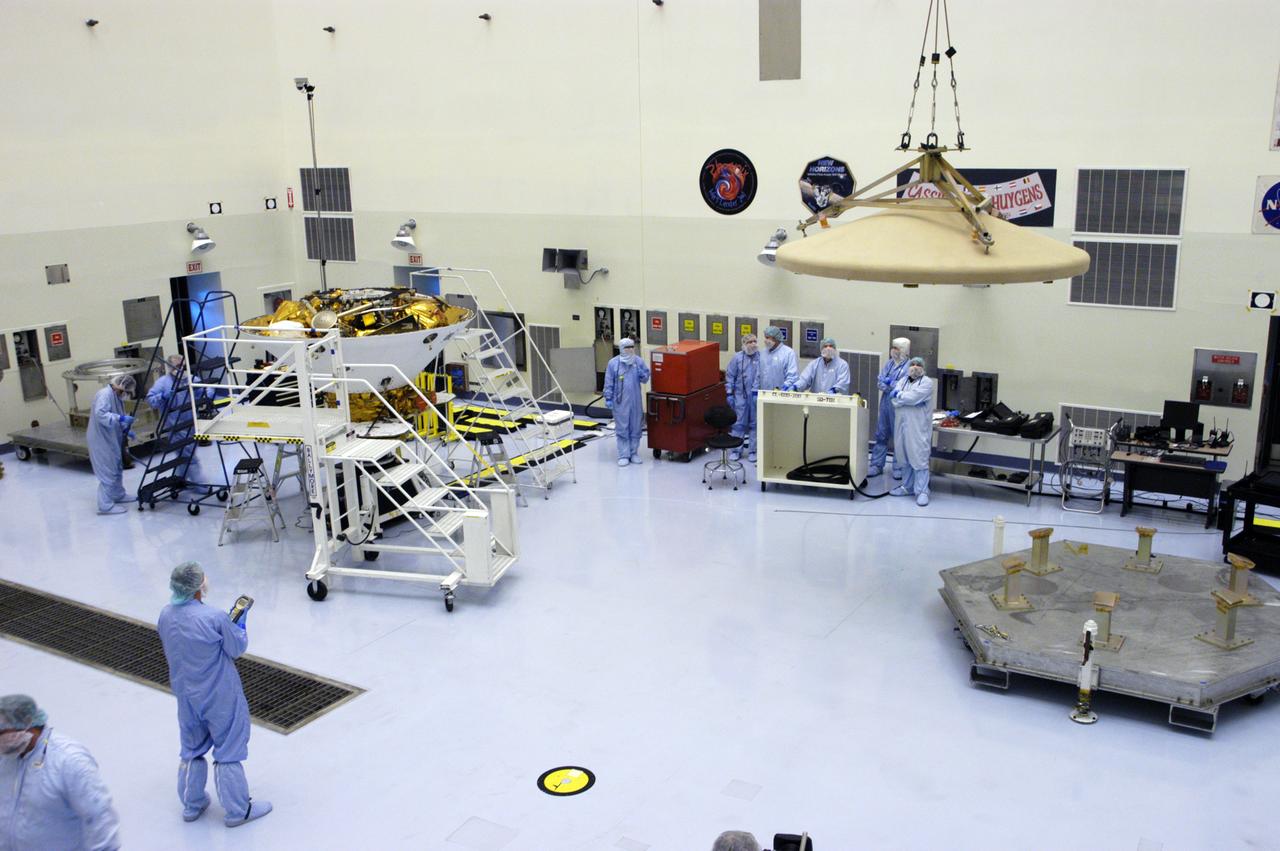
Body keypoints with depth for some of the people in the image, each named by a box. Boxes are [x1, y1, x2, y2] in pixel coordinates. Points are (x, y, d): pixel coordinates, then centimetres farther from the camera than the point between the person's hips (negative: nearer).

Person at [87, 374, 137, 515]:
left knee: (117, 467, 21)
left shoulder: (117, 397, 12)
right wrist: (120, 418, -34)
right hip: (101, 440, -10)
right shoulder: (105, 394, -18)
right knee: (108, 472, -9)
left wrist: (125, 430, 5)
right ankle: (105, 505, -5)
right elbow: (100, 414, -31)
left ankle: (118, 494, 37)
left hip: (111, 440, 10)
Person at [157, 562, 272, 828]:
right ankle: (238, 810, 19)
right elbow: (237, 649, -14)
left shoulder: (166, 615, -8)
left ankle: (192, 805, 35)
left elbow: (170, 653, 8)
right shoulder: (215, 617, -27)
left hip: (185, 694, 6)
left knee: (192, 750, 23)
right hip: (220, 697, -6)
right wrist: (240, 624, 2)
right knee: (228, 751, 9)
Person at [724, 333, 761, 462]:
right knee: (739, 423, 4)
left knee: (754, 424, 8)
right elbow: (730, 376, 2)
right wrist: (729, 394, -1)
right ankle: (736, 450, 12)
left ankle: (753, 450, 17)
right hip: (741, 395, 0)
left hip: (756, 396, 1)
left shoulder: (760, 357, -2)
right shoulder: (737, 358, -1)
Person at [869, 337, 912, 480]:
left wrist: (890, 383, -10)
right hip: (885, 404, 6)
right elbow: (879, 382, 7)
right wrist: (895, 387, -11)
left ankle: (898, 468, 10)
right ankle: (876, 465, 17)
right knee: (881, 435, 10)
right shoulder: (888, 364, 13)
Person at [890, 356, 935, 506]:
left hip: (919, 427, -5)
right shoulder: (903, 380, 14)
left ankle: (922, 491, -3)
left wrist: (898, 394, -2)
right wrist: (911, 400, -12)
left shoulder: (927, 382, -2)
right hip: (903, 425, 5)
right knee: (907, 458, 11)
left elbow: (912, 397, -17)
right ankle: (908, 486, 22)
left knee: (919, 458, -6)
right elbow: (895, 401, 2)